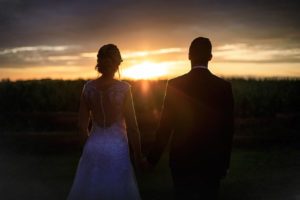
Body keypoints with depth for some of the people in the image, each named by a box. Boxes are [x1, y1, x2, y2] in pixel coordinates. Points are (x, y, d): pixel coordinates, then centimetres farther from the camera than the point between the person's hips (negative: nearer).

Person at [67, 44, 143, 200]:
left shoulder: (88, 87, -4)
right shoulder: (123, 88, -14)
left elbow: (82, 125, 1)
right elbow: (132, 127, -12)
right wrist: (138, 154, 1)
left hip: (93, 148, 4)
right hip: (117, 151, -4)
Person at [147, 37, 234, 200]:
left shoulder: (175, 85, -10)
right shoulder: (223, 86, -5)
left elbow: (165, 126, -8)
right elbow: (228, 128, -1)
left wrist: (153, 158, 2)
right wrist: (225, 162, 11)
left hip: (182, 158, -1)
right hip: (212, 160, 1)